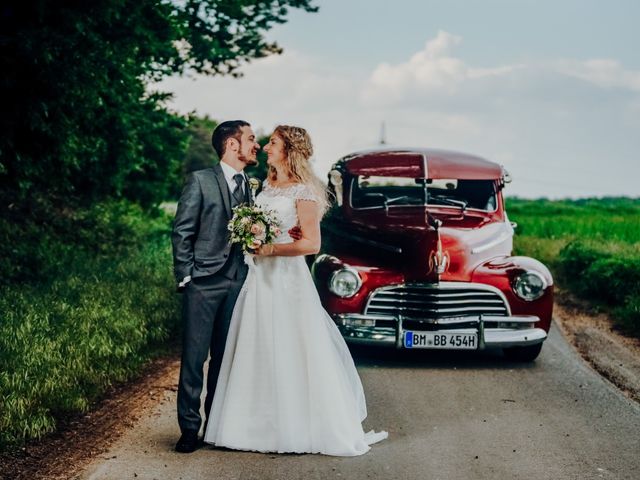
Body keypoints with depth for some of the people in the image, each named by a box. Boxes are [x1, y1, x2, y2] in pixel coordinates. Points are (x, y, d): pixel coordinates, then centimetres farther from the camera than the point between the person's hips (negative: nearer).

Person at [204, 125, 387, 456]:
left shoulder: (303, 192, -12)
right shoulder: (267, 186, 11)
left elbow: (311, 244, -18)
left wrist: (269, 249, -16)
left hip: (287, 279, -8)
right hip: (260, 279, 8)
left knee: (293, 354, -2)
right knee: (258, 353, 10)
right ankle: (264, 423, 19)